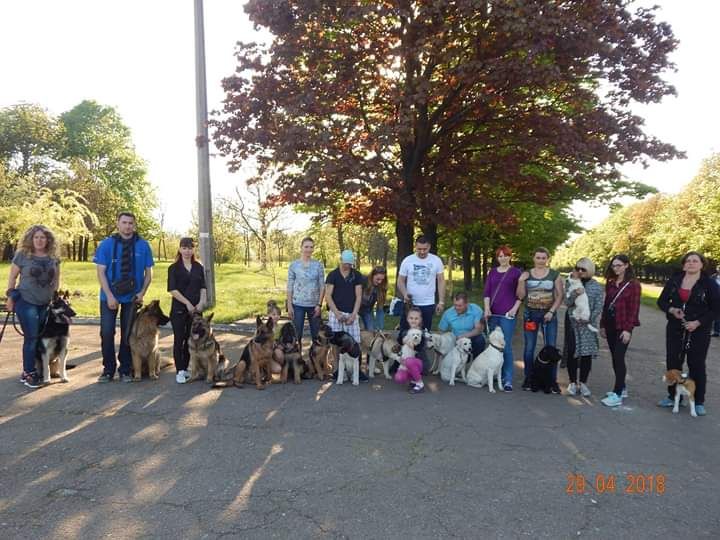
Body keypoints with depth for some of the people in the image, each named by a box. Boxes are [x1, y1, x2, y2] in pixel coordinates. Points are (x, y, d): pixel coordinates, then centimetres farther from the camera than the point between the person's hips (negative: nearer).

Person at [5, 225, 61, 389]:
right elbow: (12, 277, 1)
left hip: (46, 304, 4)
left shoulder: (53, 257, 5)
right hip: (26, 302, -4)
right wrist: (11, 296, -3)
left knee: (40, 338, 8)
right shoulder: (22, 255, -5)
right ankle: (29, 374, 2)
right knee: (31, 337, -7)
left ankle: (28, 370, 21)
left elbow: (56, 278, 15)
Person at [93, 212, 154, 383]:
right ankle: (108, 370, 14)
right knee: (107, 332, 0)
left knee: (128, 334, 7)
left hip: (132, 297, 0)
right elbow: (101, 272, -6)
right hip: (110, 296, 0)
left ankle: (125, 370, 18)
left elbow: (148, 272, 3)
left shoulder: (143, 246, -3)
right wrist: (109, 296, -14)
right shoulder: (106, 244, -4)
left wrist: (142, 292, -10)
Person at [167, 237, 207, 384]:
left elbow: (203, 287, 6)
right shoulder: (174, 268, -2)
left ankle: (185, 368, 18)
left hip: (196, 309, 3)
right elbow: (172, 290, -9)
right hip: (179, 309, -3)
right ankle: (179, 371, 5)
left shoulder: (199, 267, 9)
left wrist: (201, 302, -10)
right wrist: (187, 303, -14)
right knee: (179, 340, -1)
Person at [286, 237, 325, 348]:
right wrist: (289, 305, -4)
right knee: (297, 334, 2)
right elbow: (290, 286, 1)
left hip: (314, 304, 1)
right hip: (298, 304, -1)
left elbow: (322, 286, 0)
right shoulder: (293, 265, -1)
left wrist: (319, 304, -7)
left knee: (316, 334, 8)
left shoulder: (318, 265, 0)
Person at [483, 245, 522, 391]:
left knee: (506, 346, -9)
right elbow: (486, 292, 10)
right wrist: (487, 308, -2)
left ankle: (508, 379, -6)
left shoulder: (516, 272, 4)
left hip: (507, 314, -4)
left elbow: (520, 294, 3)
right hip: (492, 314, 4)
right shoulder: (492, 272, 14)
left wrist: (515, 308, -8)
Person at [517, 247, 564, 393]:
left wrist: (551, 311, -9)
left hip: (549, 315, -1)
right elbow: (521, 296, 2)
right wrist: (521, 281, -13)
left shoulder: (554, 274, 2)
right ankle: (528, 378, 14)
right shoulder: (526, 274, 5)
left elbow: (560, 295, 1)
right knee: (529, 348, 4)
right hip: (530, 314, 1)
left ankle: (553, 381, 7)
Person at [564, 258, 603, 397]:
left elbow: (598, 307, -1)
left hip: (588, 323, 0)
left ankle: (583, 383, 15)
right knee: (572, 352, 1)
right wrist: (575, 293, -25)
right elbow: (567, 302, -7)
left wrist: (588, 319, -12)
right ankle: (573, 382, 14)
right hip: (572, 322, 0)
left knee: (587, 353, 2)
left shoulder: (596, 286, 2)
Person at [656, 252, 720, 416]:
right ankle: (673, 396, 22)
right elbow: (661, 301, 9)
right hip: (675, 329, 3)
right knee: (673, 362, 8)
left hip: (699, 331, -3)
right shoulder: (674, 281, 2)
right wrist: (671, 309, -12)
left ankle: (699, 402, 13)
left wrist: (698, 323, -17)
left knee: (697, 365, 3)